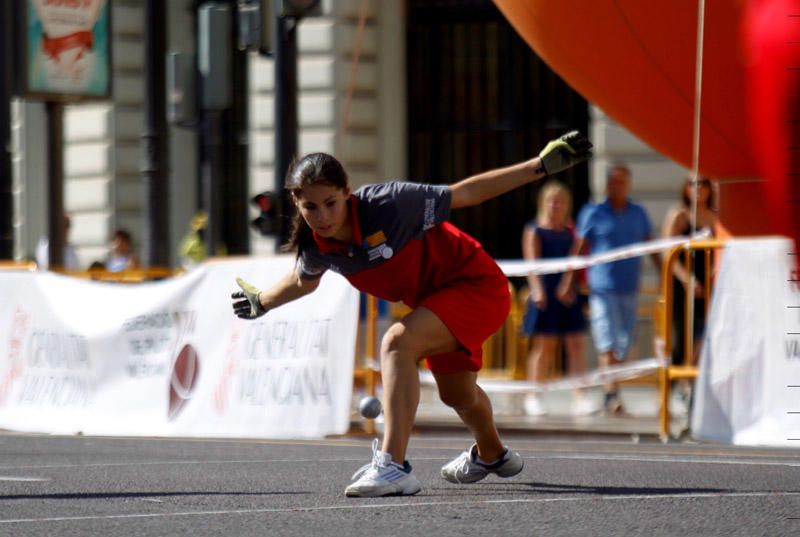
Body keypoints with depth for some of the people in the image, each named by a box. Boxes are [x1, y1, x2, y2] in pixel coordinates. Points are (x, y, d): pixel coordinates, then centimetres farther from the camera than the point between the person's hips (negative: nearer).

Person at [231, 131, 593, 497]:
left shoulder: (388, 204, -34)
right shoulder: (314, 246, -14)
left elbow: (464, 194, -24)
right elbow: (303, 281, 13)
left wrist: (542, 165, -26)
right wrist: (262, 301, 28)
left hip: (476, 284, -8)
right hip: (433, 298, 8)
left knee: (397, 342, -31)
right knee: (456, 394, 27)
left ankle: (393, 466, -36)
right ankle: (491, 455, 61)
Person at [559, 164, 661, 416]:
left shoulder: (638, 214, 11)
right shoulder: (593, 213, 2)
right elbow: (580, 249, 2)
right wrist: (568, 281, -2)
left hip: (629, 288, 4)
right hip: (602, 288, -4)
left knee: (623, 344, 6)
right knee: (608, 342, -12)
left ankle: (611, 394, 15)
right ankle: (611, 394, -16)